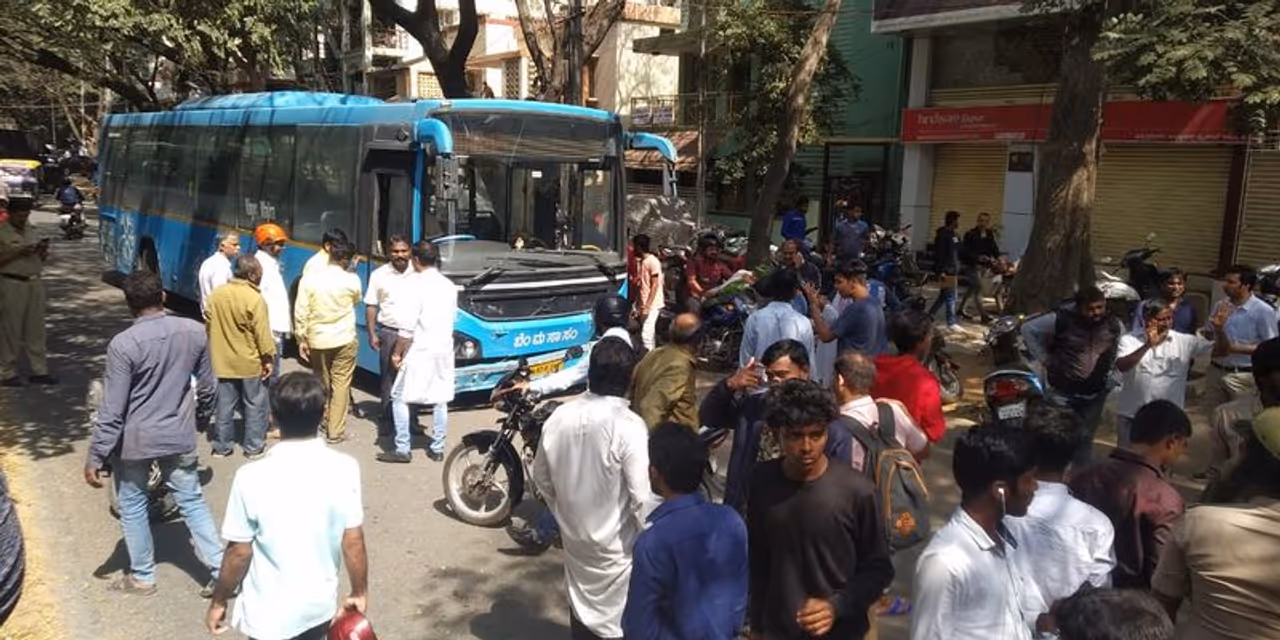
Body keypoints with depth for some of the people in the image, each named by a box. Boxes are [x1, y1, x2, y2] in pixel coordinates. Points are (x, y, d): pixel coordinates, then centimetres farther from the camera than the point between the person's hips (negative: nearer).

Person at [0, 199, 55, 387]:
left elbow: (42, 260, 21)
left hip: (35, 283, 6)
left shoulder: (30, 231, 15)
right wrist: (18, 253, -18)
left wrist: (43, 251, 1)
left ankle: (39, 370, 14)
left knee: (36, 329, 8)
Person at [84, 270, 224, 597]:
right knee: (192, 502, 14)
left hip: (134, 441, -3)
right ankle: (222, 571, 13)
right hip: (179, 436, 3)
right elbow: (207, 387, 4)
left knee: (132, 508, 17)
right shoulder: (195, 332, -7)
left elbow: (112, 410, -17)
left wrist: (95, 457, -8)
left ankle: (142, 577, 30)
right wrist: (202, 417, 23)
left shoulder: (123, 344, -19)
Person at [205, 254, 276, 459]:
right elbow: (262, 333, -16)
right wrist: (268, 358, -7)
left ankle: (221, 446, 21)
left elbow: (209, 326, 10)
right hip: (250, 363, -5)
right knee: (254, 405, 7)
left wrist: (215, 352, 21)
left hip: (223, 361, 5)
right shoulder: (254, 299, -17)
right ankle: (254, 448, 13)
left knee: (225, 404, 14)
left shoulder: (216, 295, 2)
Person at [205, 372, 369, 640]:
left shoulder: (252, 478, -23)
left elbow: (239, 553, -13)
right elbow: (353, 542, -9)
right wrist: (360, 592, 6)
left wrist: (218, 602, 4)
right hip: (320, 603, 3)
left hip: (270, 613, -2)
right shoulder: (344, 469, -17)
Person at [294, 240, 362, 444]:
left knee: (321, 384, 17)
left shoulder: (309, 277, -6)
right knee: (340, 385, 4)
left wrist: (302, 339, 2)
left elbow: (301, 311, -7)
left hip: (317, 340, 2)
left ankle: (324, 426, 29)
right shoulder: (352, 280, -8)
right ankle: (336, 431, 5)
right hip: (344, 340, -2)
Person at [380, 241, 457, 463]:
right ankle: (437, 448, 16)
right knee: (440, 400, 12)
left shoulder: (418, 284, -14)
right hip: (444, 349, 6)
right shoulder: (450, 286, 6)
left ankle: (402, 449, 4)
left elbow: (409, 325, -16)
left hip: (420, 351, -6)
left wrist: (397, 353, -8)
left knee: (400, 398, 4)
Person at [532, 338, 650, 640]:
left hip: (574, 535, 5)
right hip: (616, 544, -5)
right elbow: (641, 496, -23)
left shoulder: (559, 416, -8)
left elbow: (542, 476, 5)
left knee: (581, 608, 23)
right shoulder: (629, 426, -25)